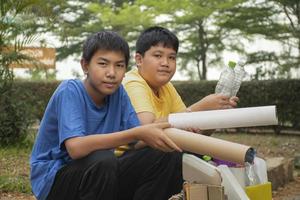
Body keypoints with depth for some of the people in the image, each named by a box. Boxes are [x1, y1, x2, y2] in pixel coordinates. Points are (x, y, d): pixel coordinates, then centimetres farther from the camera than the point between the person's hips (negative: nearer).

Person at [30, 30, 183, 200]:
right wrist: (137, 133, -37)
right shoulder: (70, 91, -19)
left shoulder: (118, 92, -1)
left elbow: (140, 140, -8)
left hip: (100, 176, 5)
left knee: (167, 158, -12)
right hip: (54, 179, -5)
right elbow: (75, 148, -34)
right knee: (103, 160, -36)